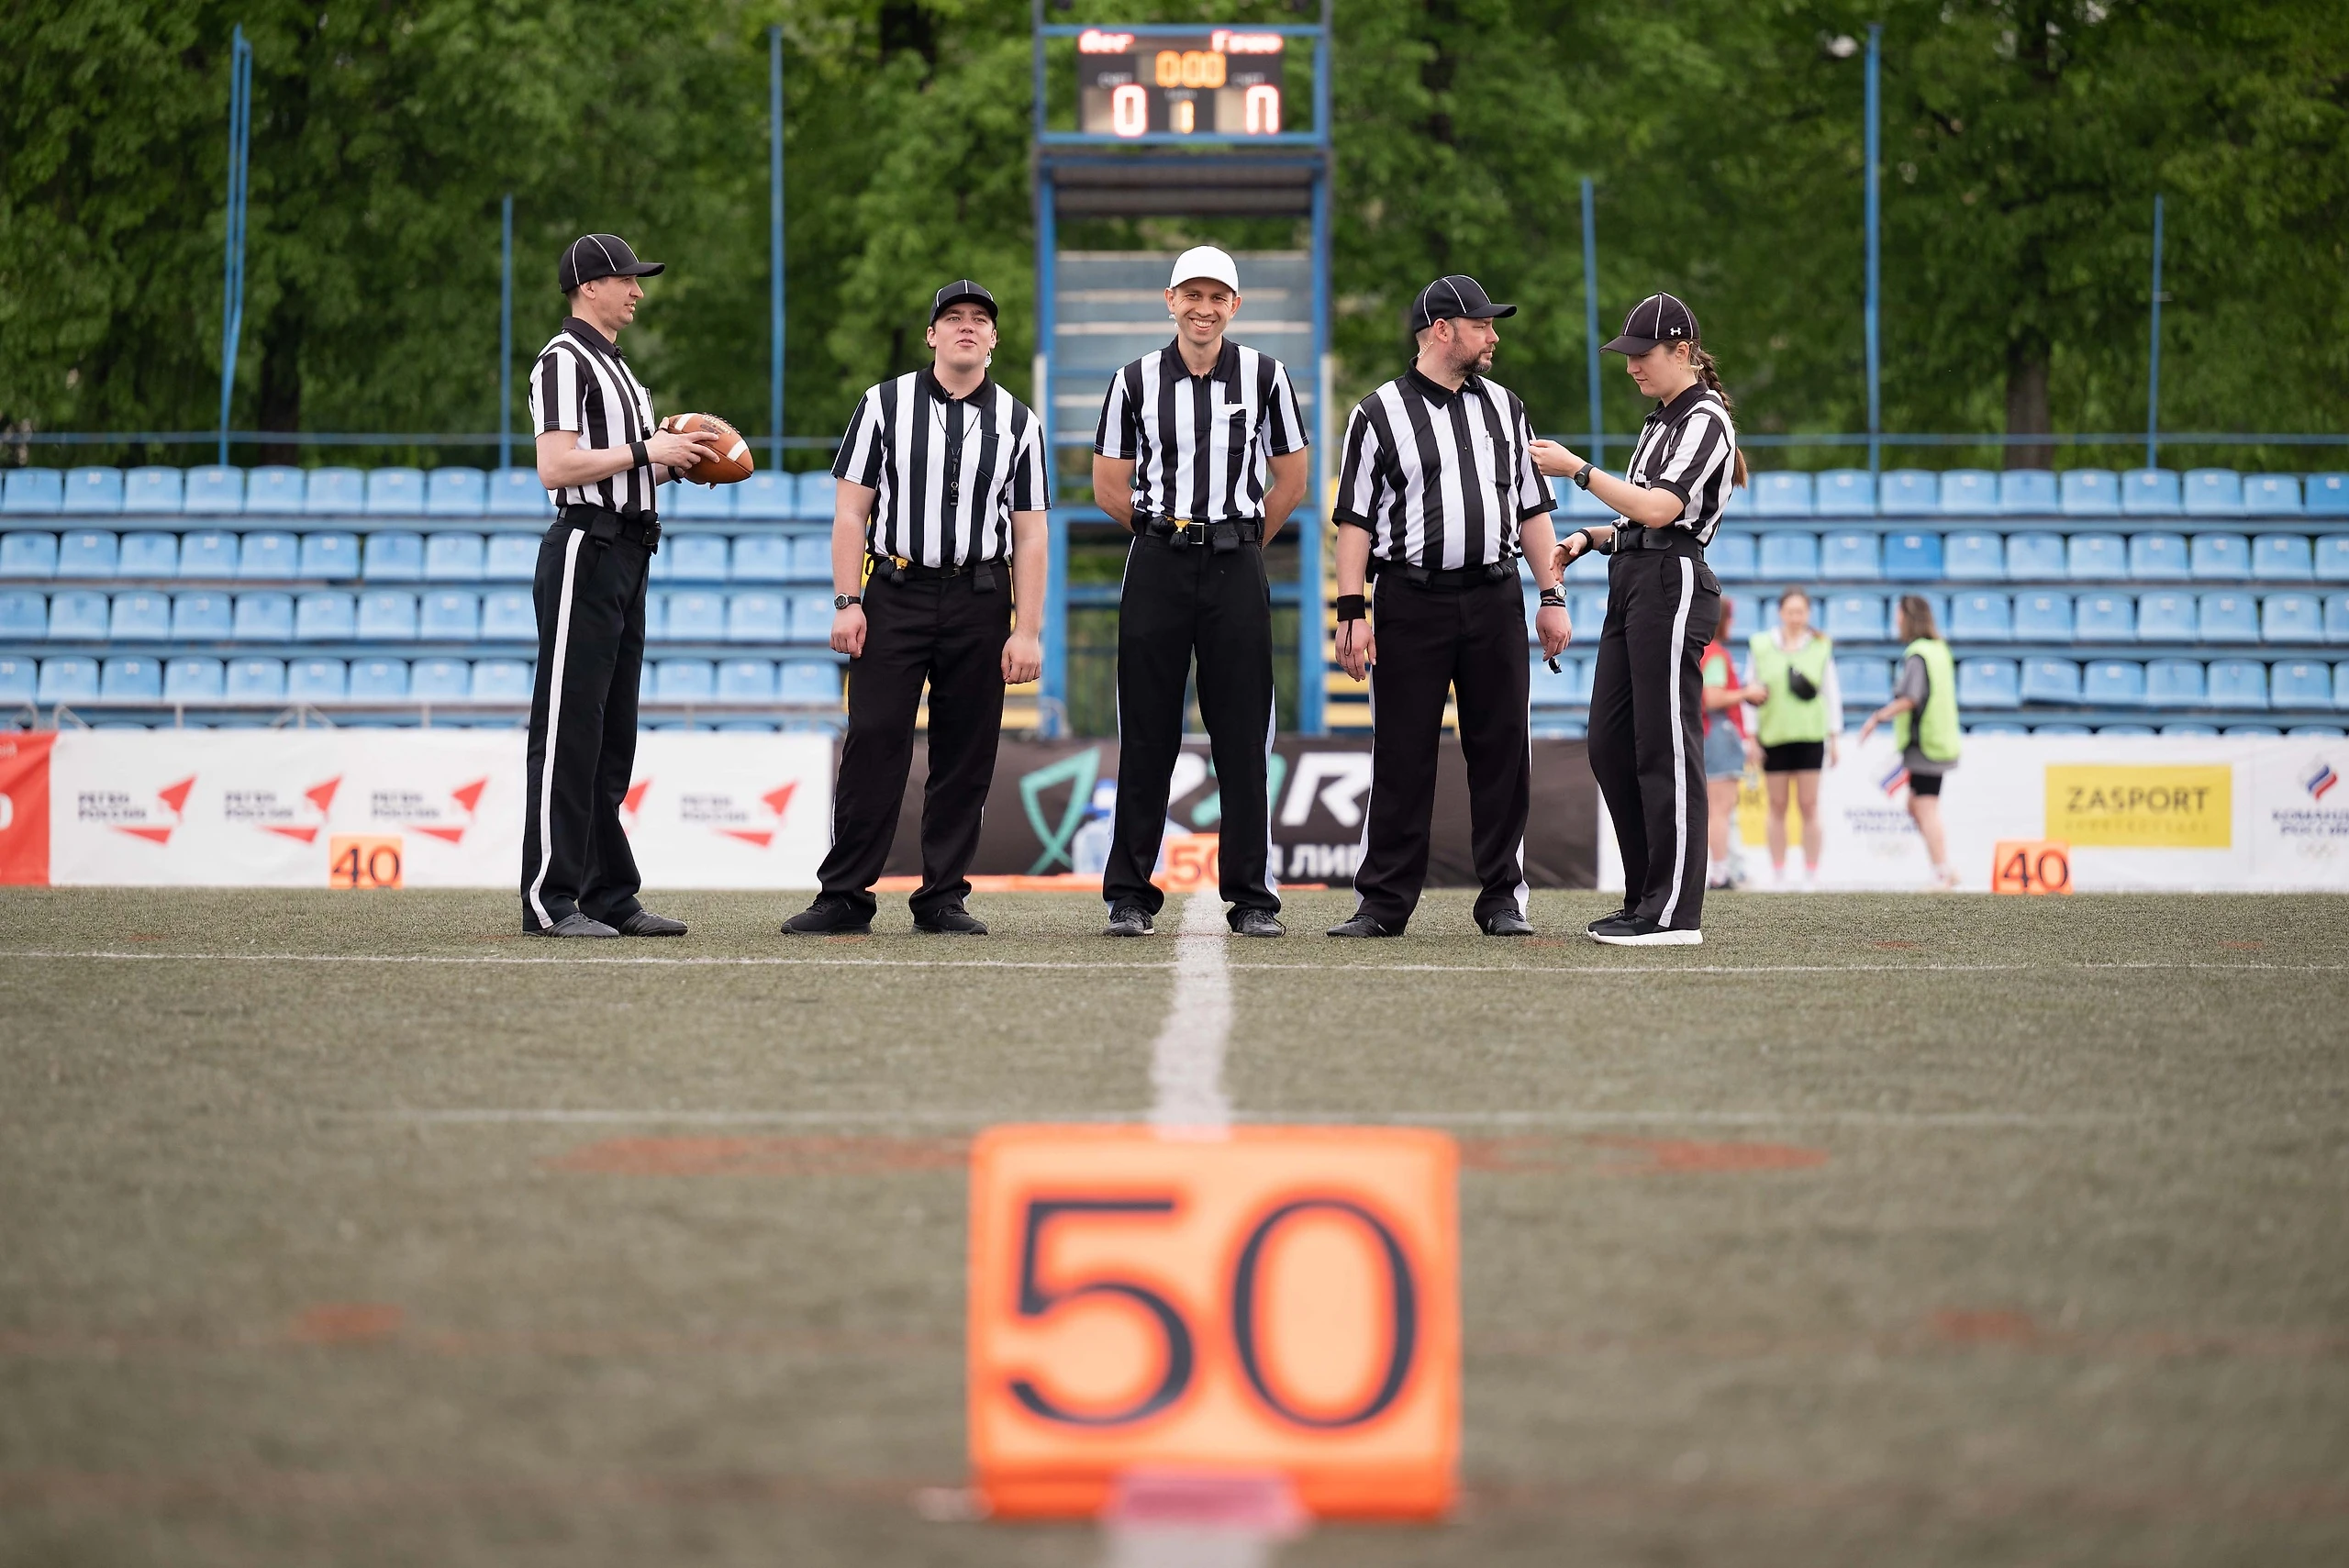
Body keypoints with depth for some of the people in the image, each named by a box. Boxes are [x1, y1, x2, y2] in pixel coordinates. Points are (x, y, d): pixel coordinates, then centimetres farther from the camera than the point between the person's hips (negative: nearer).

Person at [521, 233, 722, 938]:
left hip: (626, 556, 10)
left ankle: (611, 895, 15)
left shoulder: (617, 368, 21)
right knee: (568, 729, -9)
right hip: (585, 550, -10)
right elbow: (556, 467, -20)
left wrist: (673, 459, 7)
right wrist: (643, 451, -15)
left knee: (612, 734, 11)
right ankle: (550, 900, -9)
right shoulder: (565, 360, -9)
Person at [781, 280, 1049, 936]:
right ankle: (844, 896, -5)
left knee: (966, 754, 2)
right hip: (893, 593, -2)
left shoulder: (1019, 424, 9)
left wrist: (1027, 632, -1)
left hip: (980, 601, 2)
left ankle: (943, 897, 9)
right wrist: (847, 603, -7)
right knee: (873, 744, -7)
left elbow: (1029, 536, 7)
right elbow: (850, 511, 3)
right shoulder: (884, 405, 6)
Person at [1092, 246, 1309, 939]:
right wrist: (1171, 531, 12)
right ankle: (1129, 895, 5)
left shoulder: (1264, 376, 5)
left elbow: (1290, 480, 13)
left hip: (1236, 569, 0)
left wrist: (1237, 539, 12)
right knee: (1147, 734, 0)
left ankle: (1252, 896, 5)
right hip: (1157, 569, 0)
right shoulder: (1135, 381, 4)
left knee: (1243, 737, 0)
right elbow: (1109, 486, 10)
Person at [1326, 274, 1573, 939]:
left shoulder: (1503, 407, 15)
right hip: (1411, 603, -3)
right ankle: (1382, 903, 2)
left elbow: (1531, 507, 17)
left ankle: (1503, 899, 9)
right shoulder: (1380, 413, 2)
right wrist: (1352, 611, -9)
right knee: (1402, 756, -2)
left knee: (1502, 753, 2)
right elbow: (1356, 520, -1)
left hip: (1495, 602, 4)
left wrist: (1552, 597, 9)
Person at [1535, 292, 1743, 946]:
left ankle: (1675, 913, -10)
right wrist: (1590, 538, 11)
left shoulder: (1705, 421, -8)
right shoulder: (1660, 422, 22)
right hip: (1632, 585, 10)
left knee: (1666, 746, -10)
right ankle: (1644, 900, 14)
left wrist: (1578, 469, -15)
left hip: (1673, 586, -10)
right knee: (1610, 745, 8)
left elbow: (1659, 509, -20)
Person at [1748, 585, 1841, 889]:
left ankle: (1811, 875, 2)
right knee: (1777, 806, 4)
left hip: (1810, 735, -1)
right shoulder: (1761, 646, 5)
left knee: (1809, 806, -1)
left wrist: (1835, 737, 6)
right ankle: (1778, 874, 9)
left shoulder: (1821, 647, 6)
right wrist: (1751, 737, 2)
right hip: (1773, 736, 1)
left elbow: (1832, 692, 9)